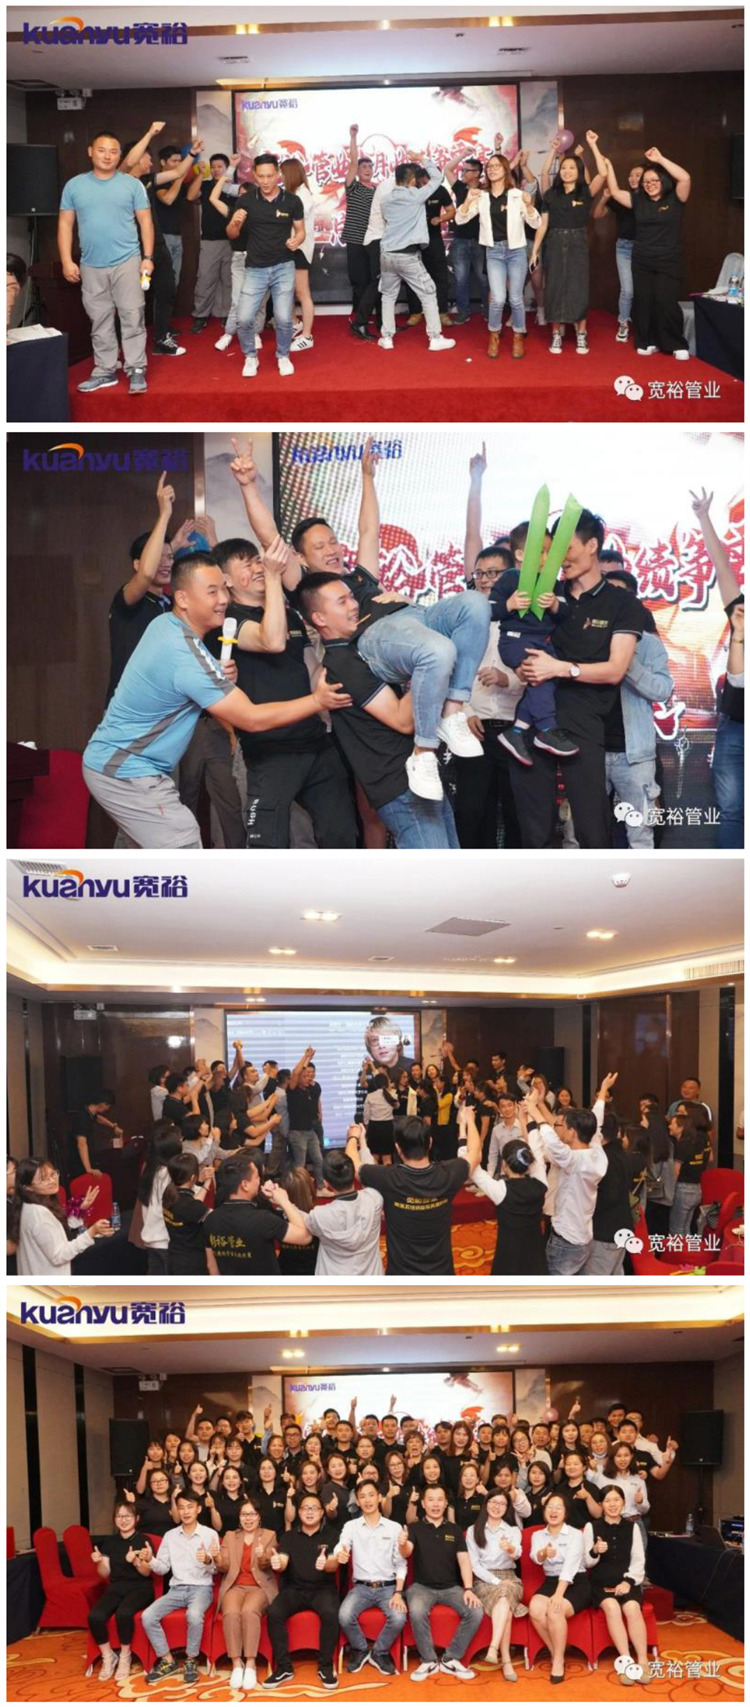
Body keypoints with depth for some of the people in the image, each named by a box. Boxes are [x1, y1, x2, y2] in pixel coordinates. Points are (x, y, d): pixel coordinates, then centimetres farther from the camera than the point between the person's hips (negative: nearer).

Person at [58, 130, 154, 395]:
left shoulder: (132, 184, 2)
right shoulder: (75, 185, 6)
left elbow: (145, 221, 3)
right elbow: (65, 224, 7)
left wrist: (148, 257, -5)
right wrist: (67, 261, -1)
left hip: (127, 262, -2)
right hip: (91, 266, 2)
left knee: (132, 318, -5)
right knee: (100, 321, 8)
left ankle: (137, 370, -1)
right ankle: (105, 371, 16)